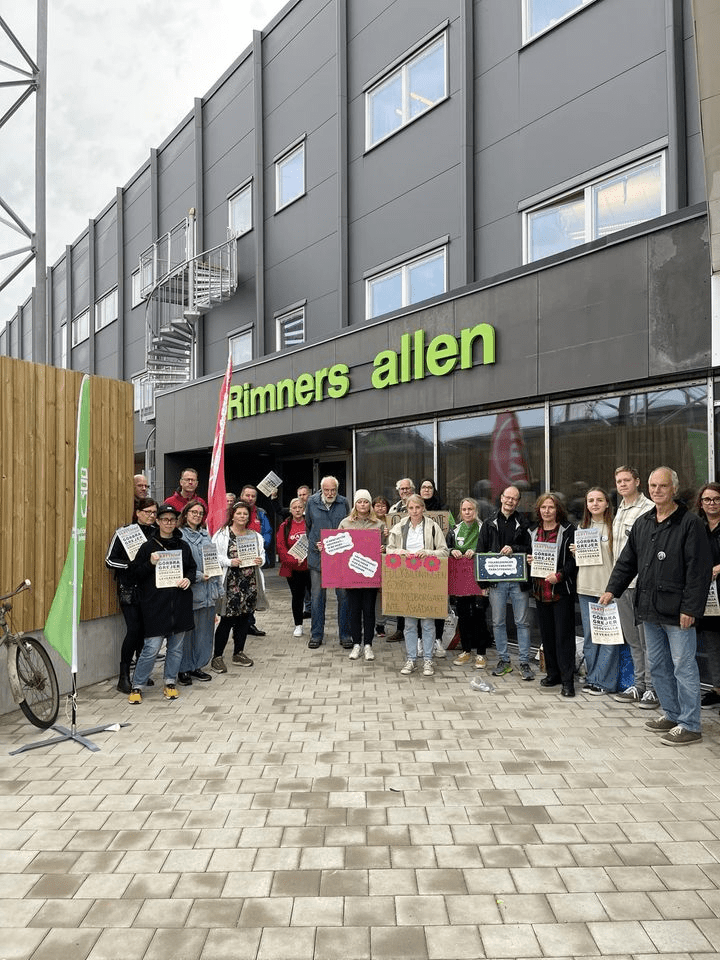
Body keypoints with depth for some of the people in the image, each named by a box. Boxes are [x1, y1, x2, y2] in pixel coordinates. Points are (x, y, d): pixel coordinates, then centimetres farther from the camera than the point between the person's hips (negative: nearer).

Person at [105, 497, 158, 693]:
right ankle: (124, 676, 3)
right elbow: (110, 561, -3)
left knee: (146, 629, 6)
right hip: (129, 589, -4)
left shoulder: (156, 533, 8)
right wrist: (132, 564, -16)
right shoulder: (123, 532, -2)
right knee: (134, 629, -10)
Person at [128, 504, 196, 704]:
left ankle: (170, 682, 26)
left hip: (179, 604, 4)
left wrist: (188, 578, -2)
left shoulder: (183, 546, 10)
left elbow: (192, 567, 18)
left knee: (176, 646, 11)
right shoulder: (148, 546, -1)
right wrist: (150, 563, -17)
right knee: (152, 648, -5)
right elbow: (135, 572, 0)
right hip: (155, 603, -4)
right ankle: (137, 686, 10)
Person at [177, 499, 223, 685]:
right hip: (189, 590, -6)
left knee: (204, 629, 11)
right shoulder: (179, 535, -5)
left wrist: (217, 586, 12)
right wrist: (197, 576, -17)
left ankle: (196, 666, 22)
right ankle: (184, 669, 12)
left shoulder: (206, 535, 15)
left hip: (207, 590, 6)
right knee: (187, 629, 0)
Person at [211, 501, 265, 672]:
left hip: (250, 582, 6)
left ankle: (239, 653, 26)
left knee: (244, 618, 13)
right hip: (231, 582, -5)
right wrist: (230, 562, -21)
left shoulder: (255, 535, 13)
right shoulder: (222, 534, -4)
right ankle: (217, 656, 7)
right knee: (226, 619, -4)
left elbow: (262, 554, 20)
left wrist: (260, 560, -1)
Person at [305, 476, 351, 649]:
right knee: (317, 595, 6)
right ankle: (316, 635, 18)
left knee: (343, 595, 2)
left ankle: (345, 635, 13)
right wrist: (315, 544, 3)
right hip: (317, 555, 0)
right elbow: (308, 526, 13)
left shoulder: (344, 503, 2)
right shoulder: (311, 502, 2)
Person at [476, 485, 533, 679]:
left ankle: (524, 663, 10)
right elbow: (480, 552, 6)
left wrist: (514, 549, -15)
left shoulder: (523, 525, 8)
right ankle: (504, 661, 19)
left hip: (519, 581, -1)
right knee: (498, 622, 7)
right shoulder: (489, 524, 8)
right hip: (496, 581, 1)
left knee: (522, 622, 2)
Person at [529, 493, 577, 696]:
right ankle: (552, 673, 23)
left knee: (564, 634, -4)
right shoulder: (534, 533, 14)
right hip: (540, 591, 6)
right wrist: (529, 561, 2)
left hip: (561, 590, -6)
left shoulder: (568, 530, -4)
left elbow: (574, 558, -9)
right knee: (546, 634, 11)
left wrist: (560, 574, -21)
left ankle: (567, 680, 2)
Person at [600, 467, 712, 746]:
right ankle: (671, 714, 31)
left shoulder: (690, 523, -10)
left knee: (683, 667, 1)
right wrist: (613, 589, 4)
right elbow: (627, 562, 15)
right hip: (650, 611, 7)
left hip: (678, 613, -7)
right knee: (658, 666, 16)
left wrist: (690, 608, -18)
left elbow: (699, 571, -14)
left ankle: (689, 725, 13)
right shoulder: (642, 523, 11)